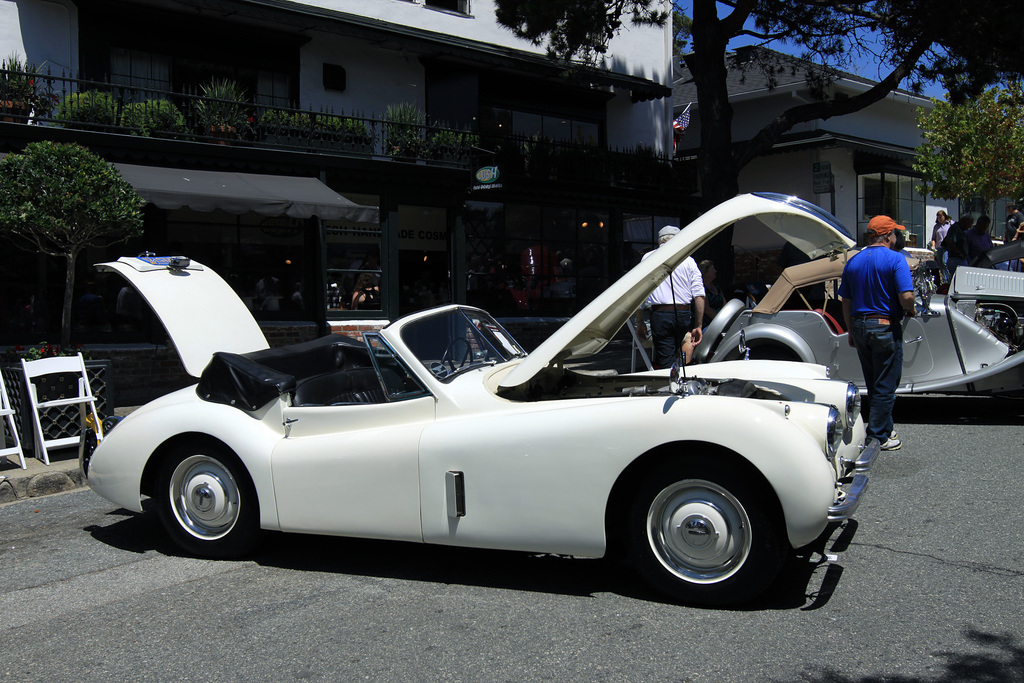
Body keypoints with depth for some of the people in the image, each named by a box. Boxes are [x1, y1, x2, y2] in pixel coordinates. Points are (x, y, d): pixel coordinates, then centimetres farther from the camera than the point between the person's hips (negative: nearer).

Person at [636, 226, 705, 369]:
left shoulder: (648, 258, 8)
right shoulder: (688, 260, 7)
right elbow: (699, 296, 1)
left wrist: (639, 321, 10)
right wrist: (698, 326, 4)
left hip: (660, 315, -2)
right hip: (684, 314, 2)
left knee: (666, 362, -4)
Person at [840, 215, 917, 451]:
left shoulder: (853, 262, 7)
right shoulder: (895, 259, -11)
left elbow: (846, 302, 10)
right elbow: (906, 296, -21)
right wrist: (910, 310, 1)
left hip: (859, 326, 6)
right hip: (886, 327, -6)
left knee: (873, 384, 18)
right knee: (885, 385, 3)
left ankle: (882, 429, 28)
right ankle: (878, 437, 6)